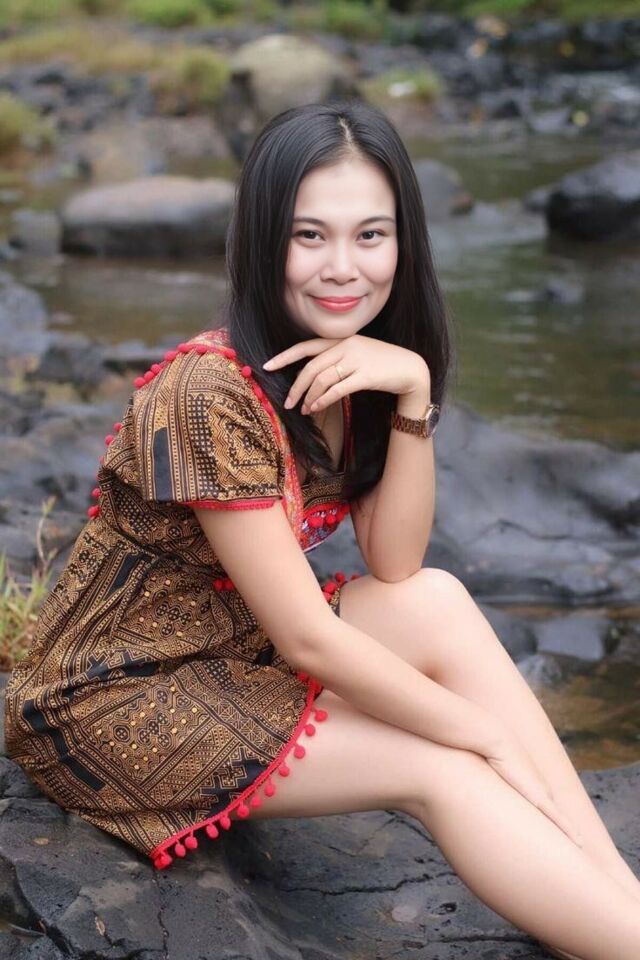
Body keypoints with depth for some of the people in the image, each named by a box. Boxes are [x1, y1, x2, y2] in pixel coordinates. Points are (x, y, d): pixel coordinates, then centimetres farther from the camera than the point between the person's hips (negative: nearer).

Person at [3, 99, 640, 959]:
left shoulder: (353, 366, -1)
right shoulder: (210, 395, -26)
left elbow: (394, 568, -7)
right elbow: (306, 639, -25)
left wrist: (413, 393, -21)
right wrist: (492, 737, -19)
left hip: (237, 651, 7)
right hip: (116, 699, -7)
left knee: (439, 603, -16)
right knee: (435, 773, -22)